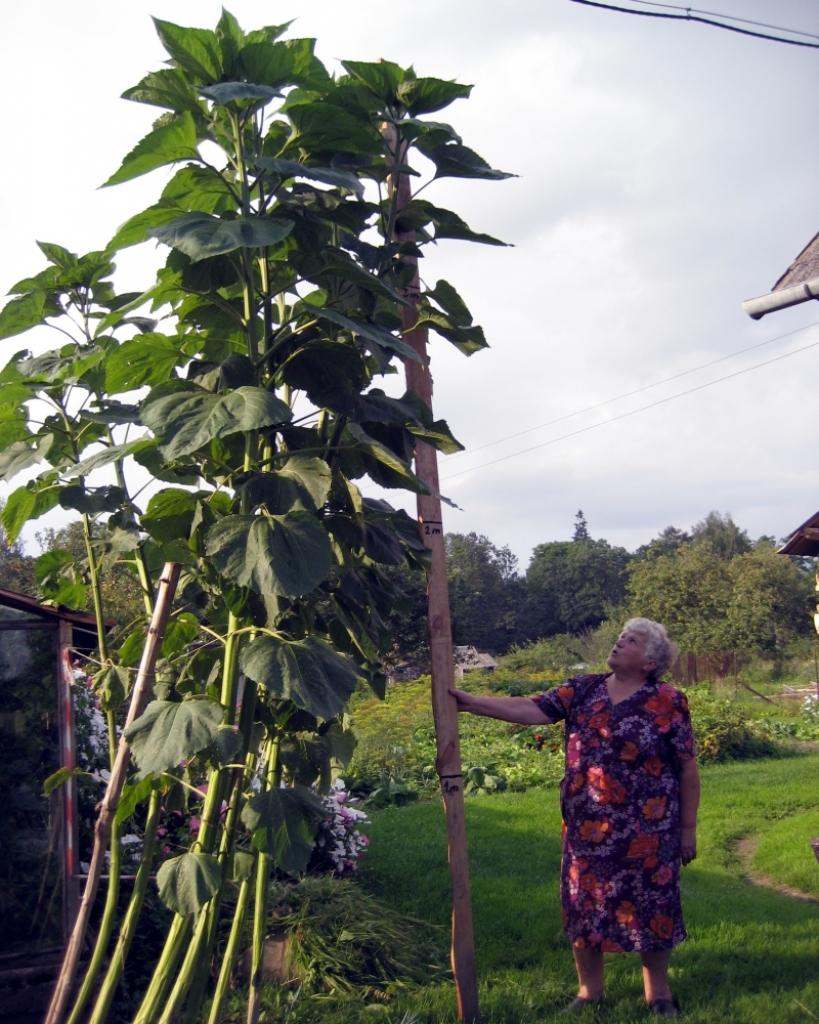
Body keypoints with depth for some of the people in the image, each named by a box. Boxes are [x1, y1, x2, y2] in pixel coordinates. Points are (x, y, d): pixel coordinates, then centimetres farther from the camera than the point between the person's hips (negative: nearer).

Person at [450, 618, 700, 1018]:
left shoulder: (667, 701, -7)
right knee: (584, 906, 11)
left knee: (650, 907, 7)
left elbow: (688, 768, -4)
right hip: (586, 828, 4)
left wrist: (688, 828, -4)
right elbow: (531, 709, -5)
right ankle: (589, 990, 29)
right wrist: (470, 702, -15)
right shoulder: (582, 690, 4)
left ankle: (658, 992, 28)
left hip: (647, 830, -3)